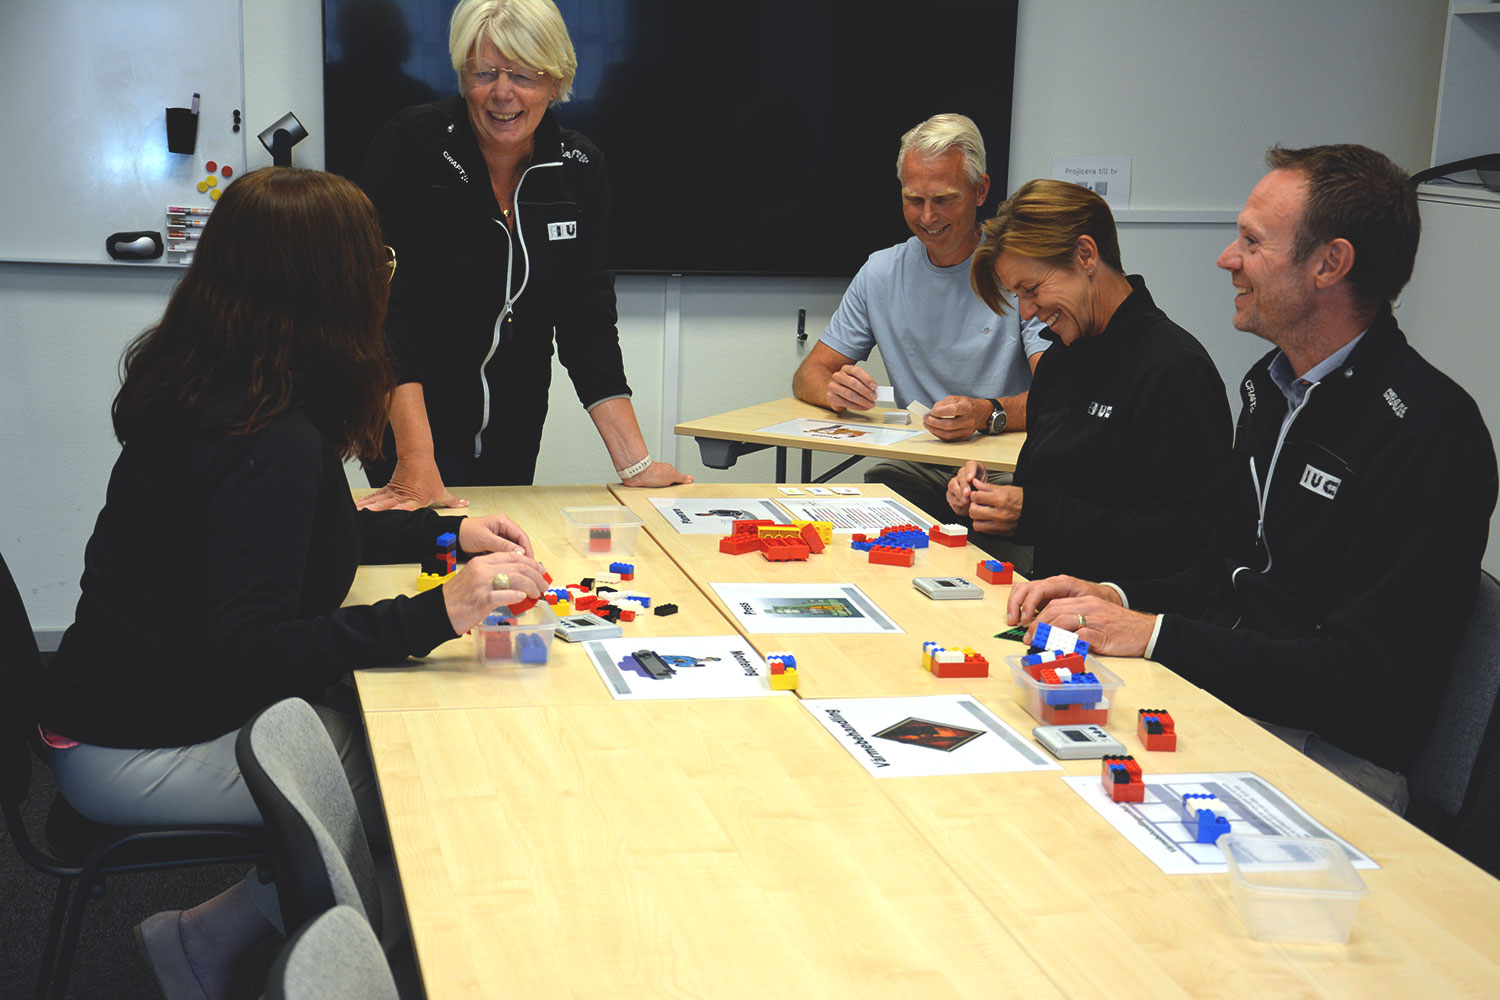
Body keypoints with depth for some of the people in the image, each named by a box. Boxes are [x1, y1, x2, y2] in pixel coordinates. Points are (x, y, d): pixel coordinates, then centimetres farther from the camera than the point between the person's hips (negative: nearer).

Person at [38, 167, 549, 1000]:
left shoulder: (204, 390, 6)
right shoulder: (272, 439, -25)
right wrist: (438, 613, -37)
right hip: (139, 754, -10)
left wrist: (446, 531, 13)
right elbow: (251, 648, -29)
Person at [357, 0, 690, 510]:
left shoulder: (580, 171, -3)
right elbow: (391, 306, -22)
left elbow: (589, 320, -3)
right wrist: (416, 461, -31)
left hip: (514, 430, 4)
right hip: (407, 423, -4)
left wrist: (635, 463, -10)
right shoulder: (410, 147, -16)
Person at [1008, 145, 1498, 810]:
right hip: (1218, 694, 8)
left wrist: (1154, 635, -20)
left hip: (1332, 755, -8)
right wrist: (1114, 598, 2)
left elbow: (1365, 674, -21)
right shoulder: (1272, 386, 13)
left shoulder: (1429, 435, -17)